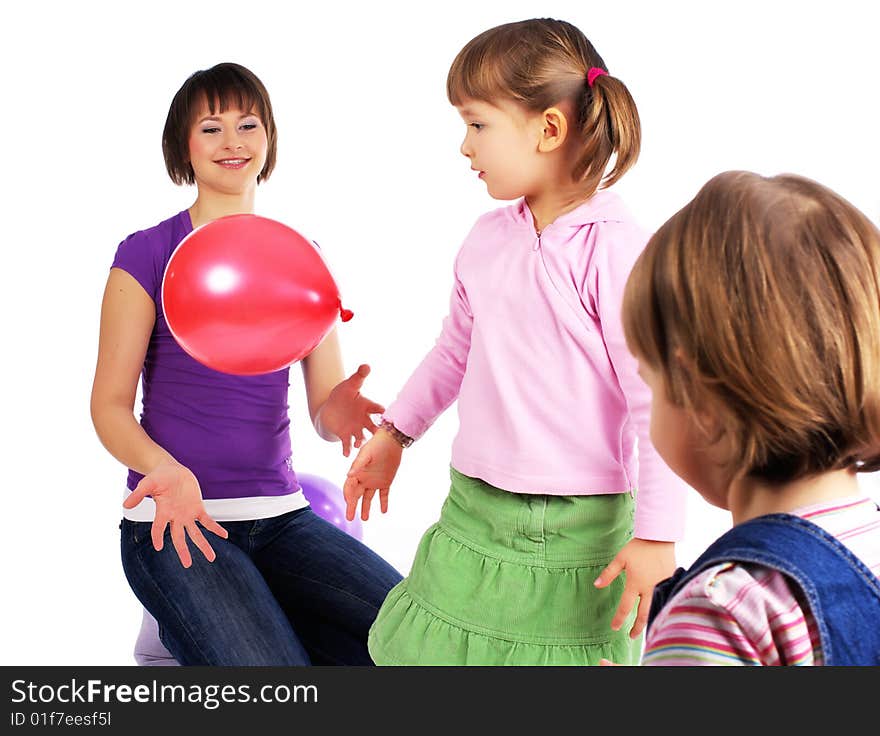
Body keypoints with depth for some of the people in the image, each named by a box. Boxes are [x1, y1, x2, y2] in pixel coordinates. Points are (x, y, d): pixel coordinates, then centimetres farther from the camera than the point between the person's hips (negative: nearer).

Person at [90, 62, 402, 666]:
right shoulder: (147, 254, 0)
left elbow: (325, 410, 8)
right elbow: (110, 405, -2)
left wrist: (341, 411, -17)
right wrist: (165, 469, -24)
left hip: (280, 515, 5)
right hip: (176, 524, -5)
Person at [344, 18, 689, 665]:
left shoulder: (617, 248, -16)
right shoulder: (488, 239, 5)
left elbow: (655, 399, -15)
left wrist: (656, 535, -15)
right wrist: (395, 432, 25)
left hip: (578, 533, -6)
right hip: (474, 514, 6)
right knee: (422, 647, 10)